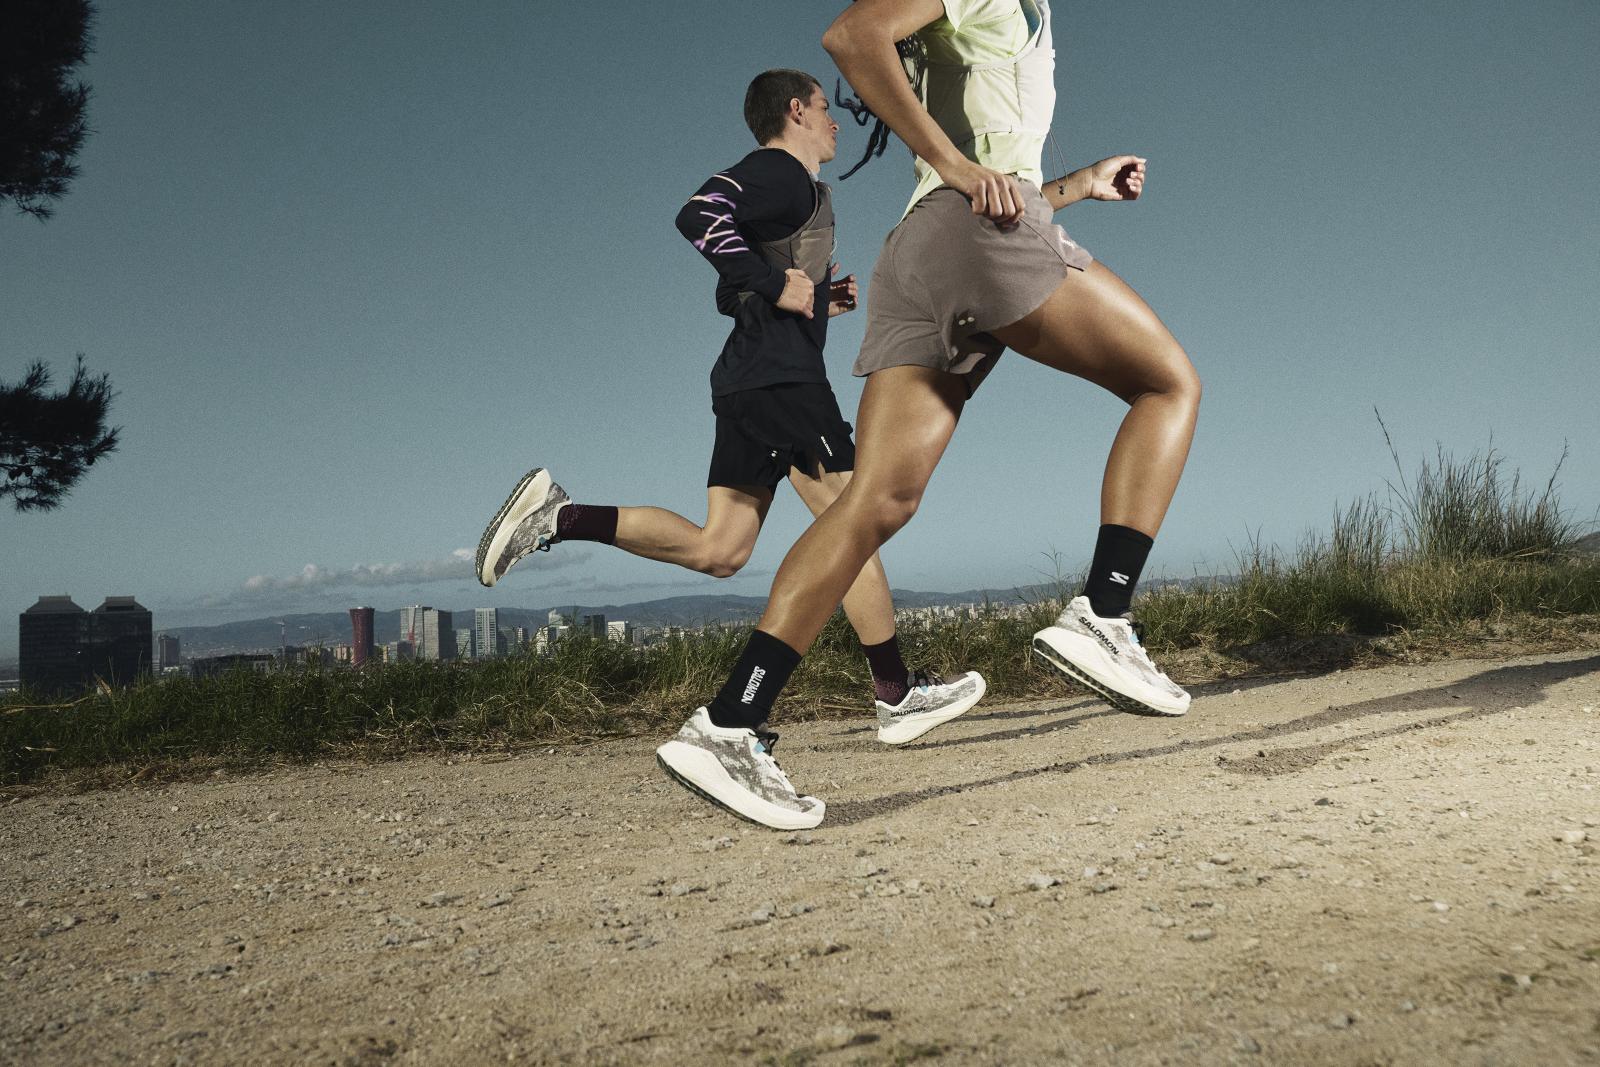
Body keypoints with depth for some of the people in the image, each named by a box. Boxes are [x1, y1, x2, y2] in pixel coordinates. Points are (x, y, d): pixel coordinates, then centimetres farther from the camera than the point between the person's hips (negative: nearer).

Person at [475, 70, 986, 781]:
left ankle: (558, 518, 1)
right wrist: (778, 284, -18)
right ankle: (897, 695, 1)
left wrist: (820, 299, 19)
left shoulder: (781, 181, 27)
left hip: (749, 380, 10)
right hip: (781, 372, -10)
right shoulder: (783, 171, -4)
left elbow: (736, 297, 29)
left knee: (717, 549, 5)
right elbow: (699, 216, -21)